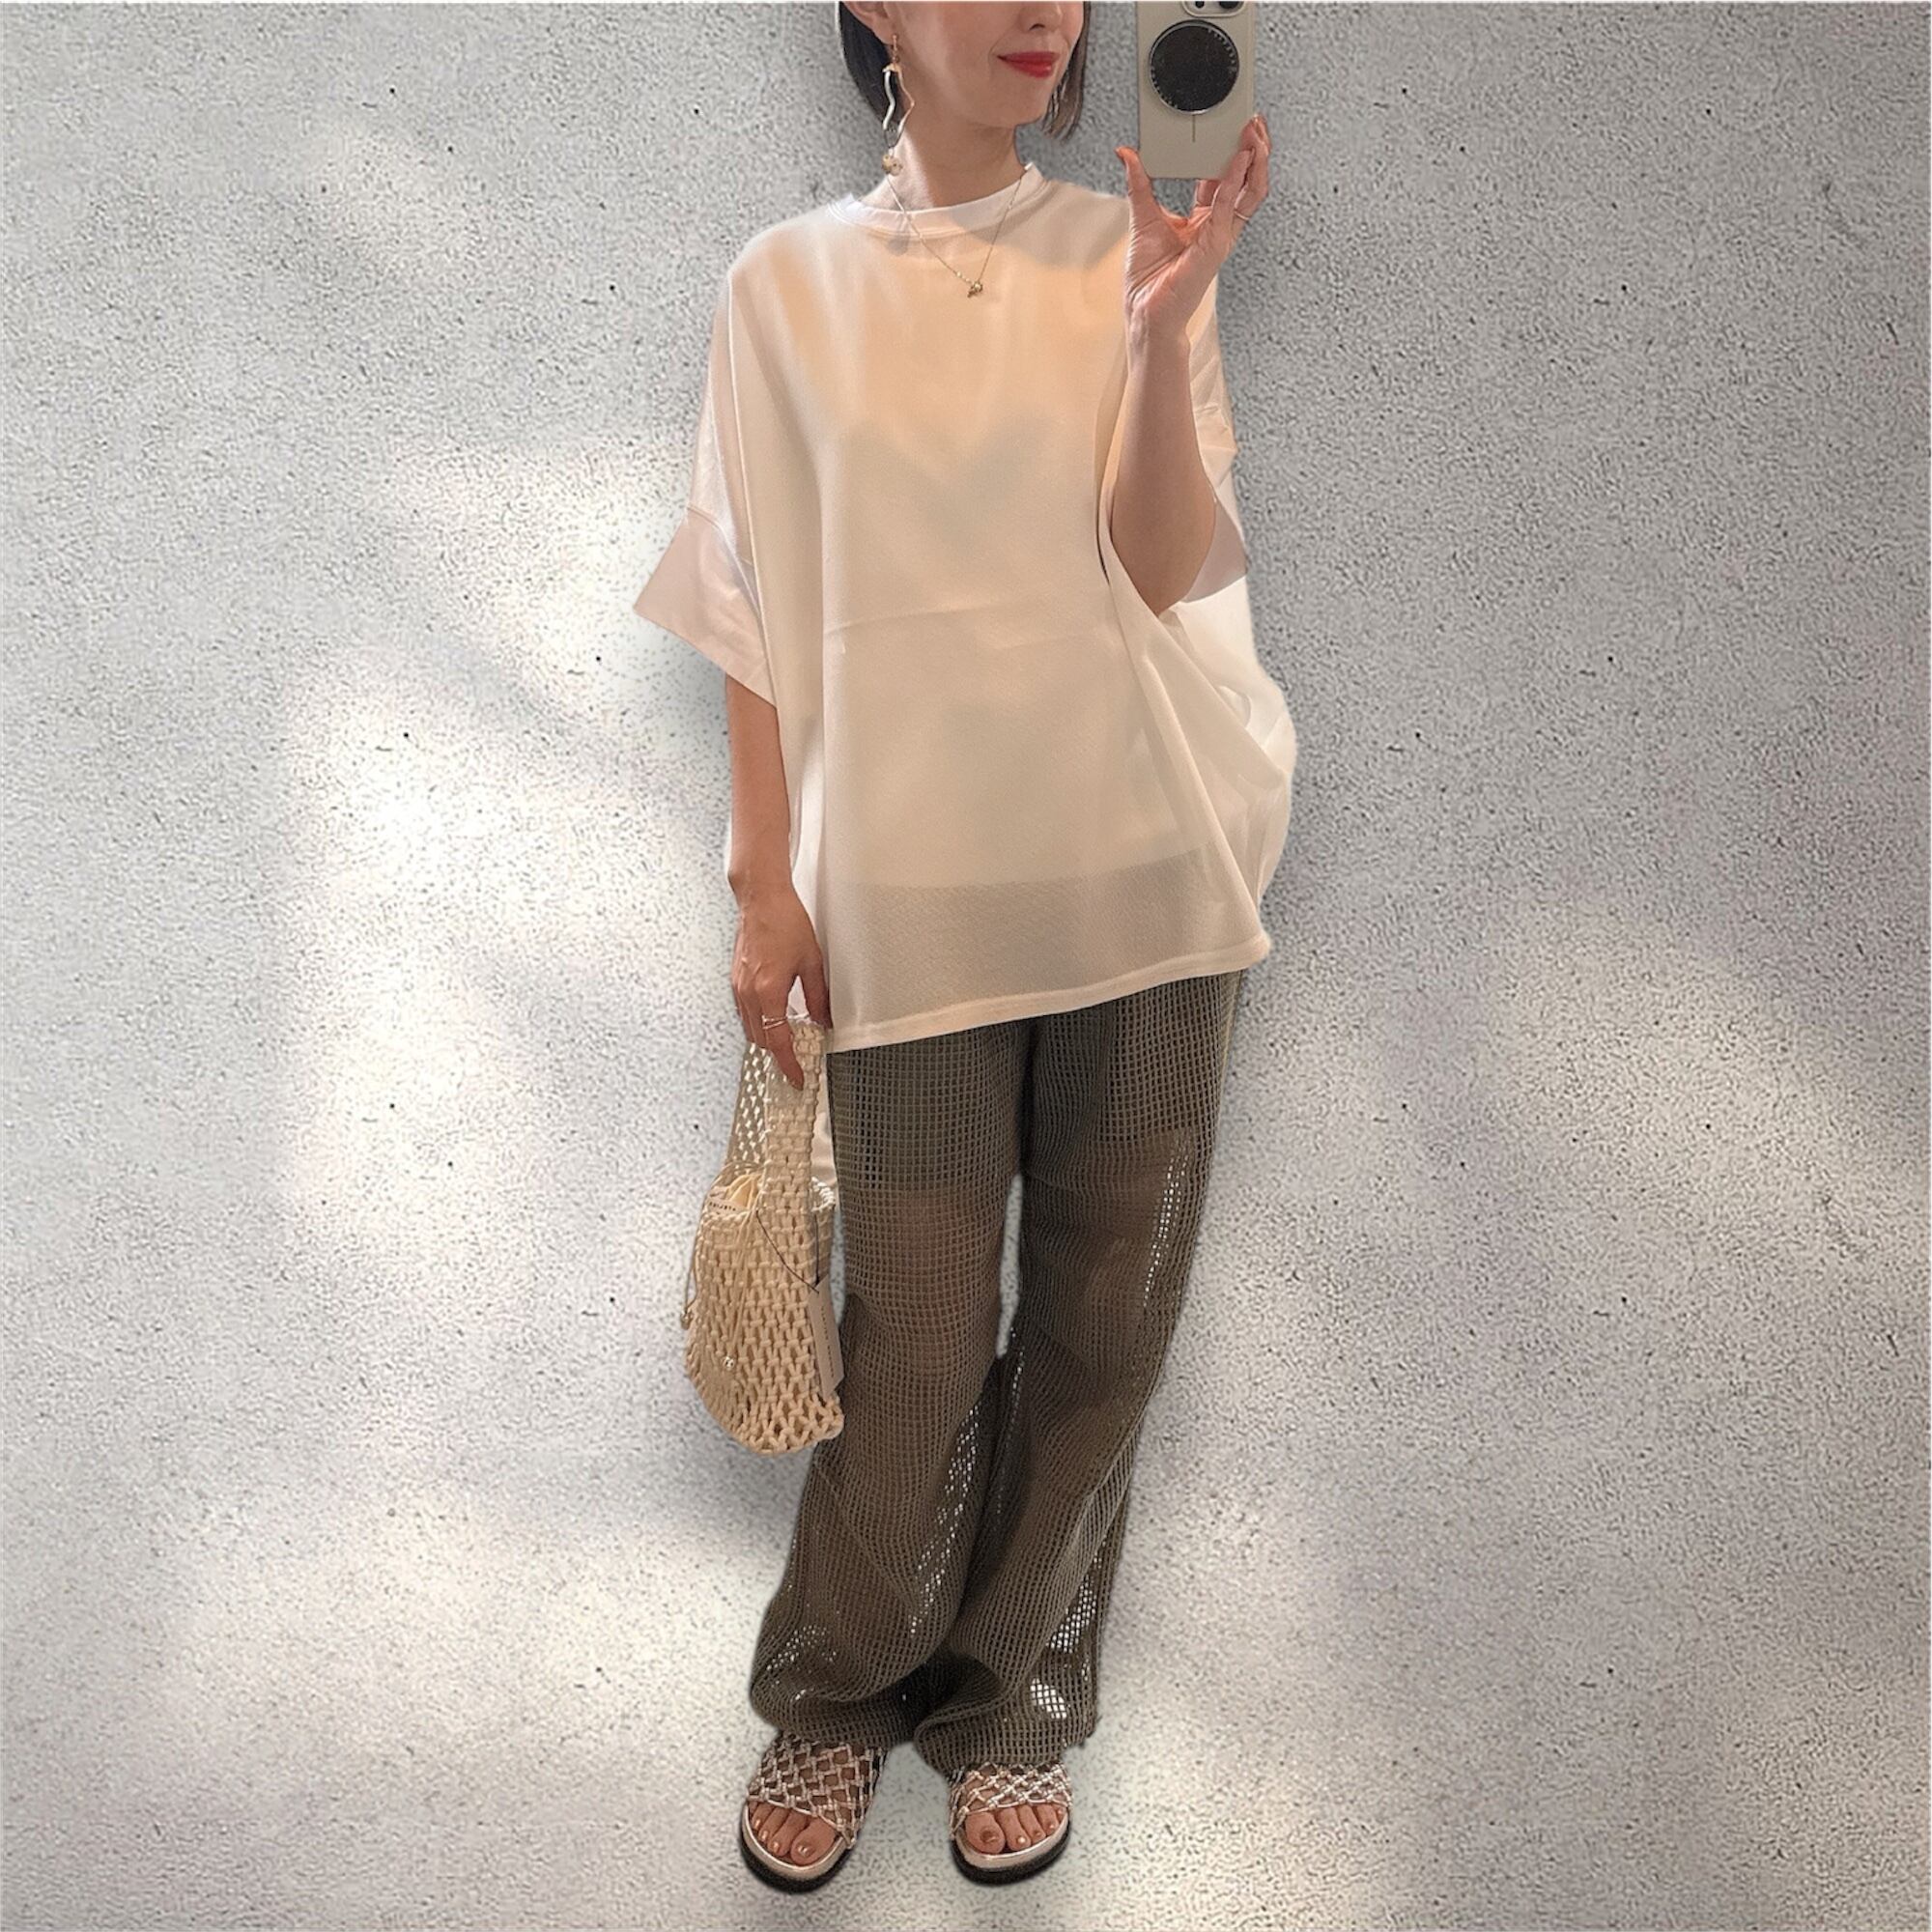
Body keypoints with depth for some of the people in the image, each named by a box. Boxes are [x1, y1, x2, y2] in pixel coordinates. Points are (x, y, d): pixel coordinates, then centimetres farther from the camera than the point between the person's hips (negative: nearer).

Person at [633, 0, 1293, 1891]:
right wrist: (765, 880, 0)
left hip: (1138, 877, 2)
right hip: (905, 889, -1)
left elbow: (1163, 570, -5)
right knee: (918, 1341, 2)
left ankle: (1012, 1712, 27)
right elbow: (757, 617, 4)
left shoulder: (1123, 253, 5)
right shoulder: (787, 286, 4)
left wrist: (1161, 326, -18)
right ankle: (832, 1700, 27)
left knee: (1099, 1327, 7)